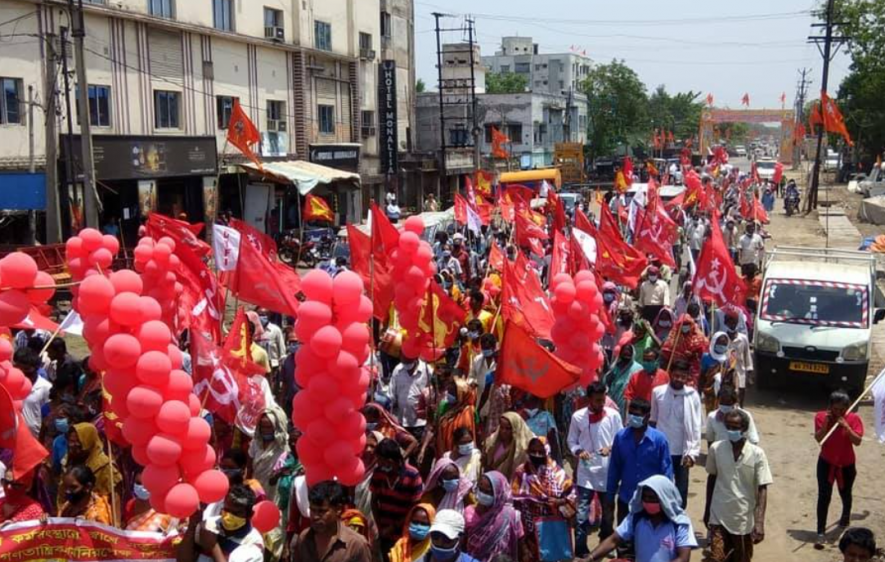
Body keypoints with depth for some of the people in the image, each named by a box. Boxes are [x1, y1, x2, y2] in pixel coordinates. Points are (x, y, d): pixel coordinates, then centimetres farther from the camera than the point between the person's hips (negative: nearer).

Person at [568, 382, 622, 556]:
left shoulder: (613, 415, -4)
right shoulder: (578, 416, -4)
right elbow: (571, 441, 5)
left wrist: (611, 447, -18)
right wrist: (578, 451, -15)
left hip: (608, 471, 1)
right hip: (586, 471, -1)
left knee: (608, 510, 16)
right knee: (582, 512, -5)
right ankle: (581, 549, 3)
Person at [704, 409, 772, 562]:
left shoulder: (757, 454, -11)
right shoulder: (716, 448, -5)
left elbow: (762, 489, -11)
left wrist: (760, 522, -19)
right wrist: (707, 510, 14)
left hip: (744, 520, 0)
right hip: (719, 517, 1)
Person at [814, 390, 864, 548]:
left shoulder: (854, 419, -12)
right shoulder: (821, 416, -11)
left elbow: (858, 441, -20)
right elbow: (818, 439, -18)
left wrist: (846, 426, -30)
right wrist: (826, 423, -28)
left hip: (846, 465, 1)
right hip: (826, 463, -1)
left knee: (845, 494, 21)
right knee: (824, 496, -8)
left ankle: (846, 516, 53)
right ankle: (820, 533, -6)